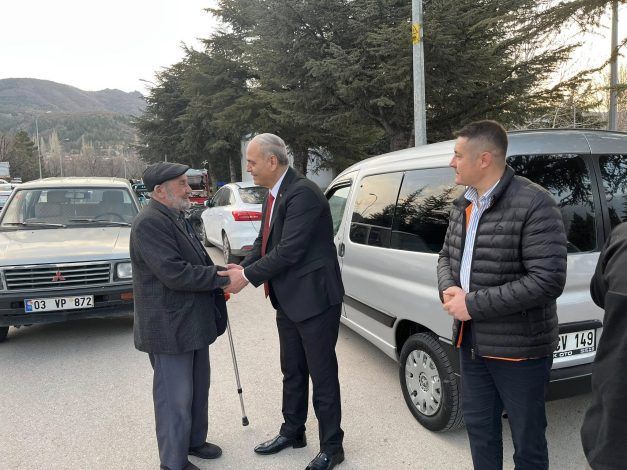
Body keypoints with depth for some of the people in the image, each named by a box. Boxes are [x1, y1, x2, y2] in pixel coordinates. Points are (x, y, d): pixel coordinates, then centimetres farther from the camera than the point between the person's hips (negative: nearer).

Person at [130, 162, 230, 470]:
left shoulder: (176, 218, 12)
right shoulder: (150, 223, -20)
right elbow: (175, 273, -27)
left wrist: (220, 277, 4)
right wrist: (221, 276, -20)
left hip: (193, 322, 10)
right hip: (169, 327, -10)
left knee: (198, 389, 21)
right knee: (175, 396, 4)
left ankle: (194, 440, 39)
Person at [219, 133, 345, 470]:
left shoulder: (303, 193, -20)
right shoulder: (274, 196, 10)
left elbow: (289, 250, -24)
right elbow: (263, 243, 13)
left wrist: (248, 276, -16)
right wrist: (240, 269, -3)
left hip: (314, 298, -9)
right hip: (288, 301, 9)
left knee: (322, 374, 5)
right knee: (292, 371, 21)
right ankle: (292, 432, 39)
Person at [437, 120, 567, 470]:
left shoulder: (534, 204, -19)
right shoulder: (463, 205, 6)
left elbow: (548, 280, -25)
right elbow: (447, 256, 15)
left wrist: (474, 305, -22)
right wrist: (449, 289, -8)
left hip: (519, 348, -7)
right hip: (472, 342, 7)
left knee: (527, 442, 13)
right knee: (479, 427, 24)